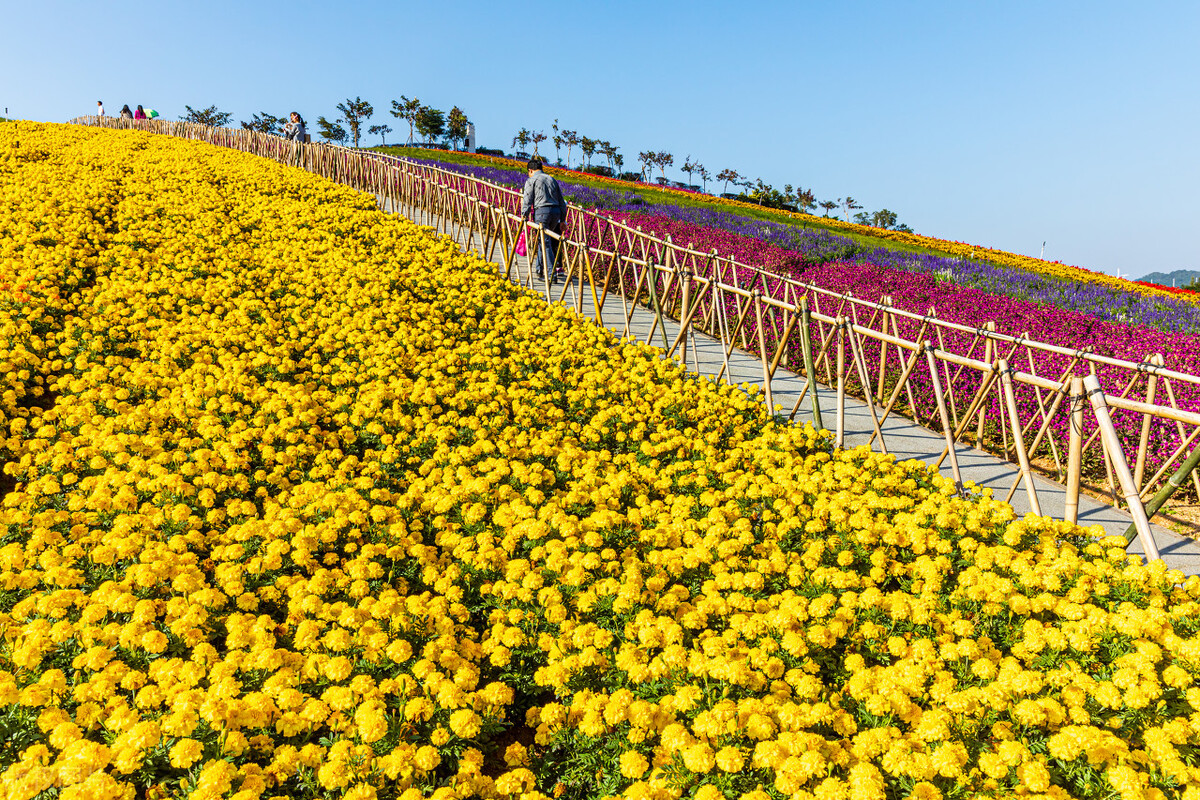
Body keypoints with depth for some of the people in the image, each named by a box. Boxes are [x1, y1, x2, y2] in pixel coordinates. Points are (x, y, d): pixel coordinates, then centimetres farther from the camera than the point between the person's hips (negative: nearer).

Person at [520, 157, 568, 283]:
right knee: (543, 239, 22)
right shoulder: (552, 180, 22)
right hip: (556, 211, 6)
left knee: (545, 242, -6)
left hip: (542, 211, -6)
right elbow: (561, 202, 21)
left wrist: (523, 218, 3)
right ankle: (538, 268, 29)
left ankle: (552, 274, -14)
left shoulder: (531, 181, 5)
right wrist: (562, 220, 25)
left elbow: (527, 202, -3)